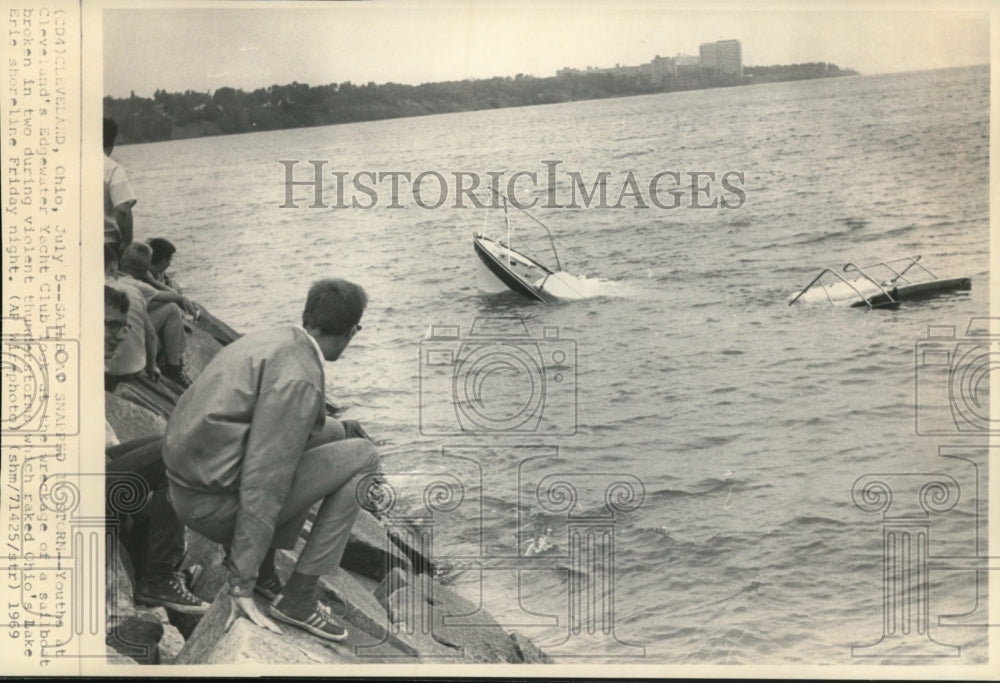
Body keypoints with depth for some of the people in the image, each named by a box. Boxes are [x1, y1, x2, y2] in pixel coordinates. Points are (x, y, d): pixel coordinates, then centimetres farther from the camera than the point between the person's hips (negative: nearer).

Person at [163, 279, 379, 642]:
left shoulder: (267, 340, 9)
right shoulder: (299, 377, -19)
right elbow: (263, 485, -23)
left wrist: (344, 429, 32)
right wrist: (241, 588, -22)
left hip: (187, 486, 9)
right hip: (217, 506, -9)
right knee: (360, 457, -4)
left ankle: (264, 570, 17)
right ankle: (298, 598, -2)